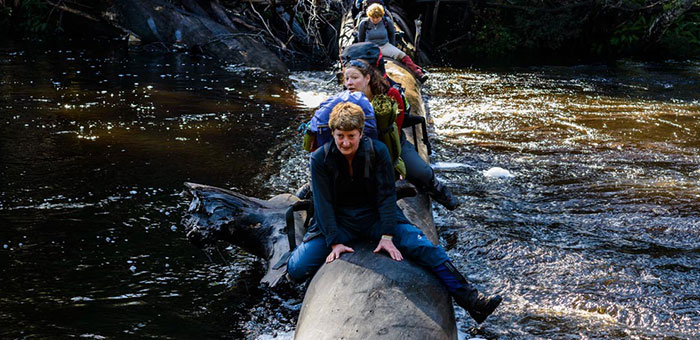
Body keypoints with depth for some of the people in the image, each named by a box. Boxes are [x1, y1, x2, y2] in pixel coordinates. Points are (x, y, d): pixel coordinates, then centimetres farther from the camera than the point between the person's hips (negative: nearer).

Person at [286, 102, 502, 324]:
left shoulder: (377, 151, -9)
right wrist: (334, 242, -20)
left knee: (424, 247, -21)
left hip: (375, 216, 0)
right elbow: (323, 203, -10)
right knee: (297, 269, -20)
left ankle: (470, 300, -19)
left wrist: (387, 236, -17)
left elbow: (386, 195, -8)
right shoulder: (320, 159, -10)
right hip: (339, 221, 0)